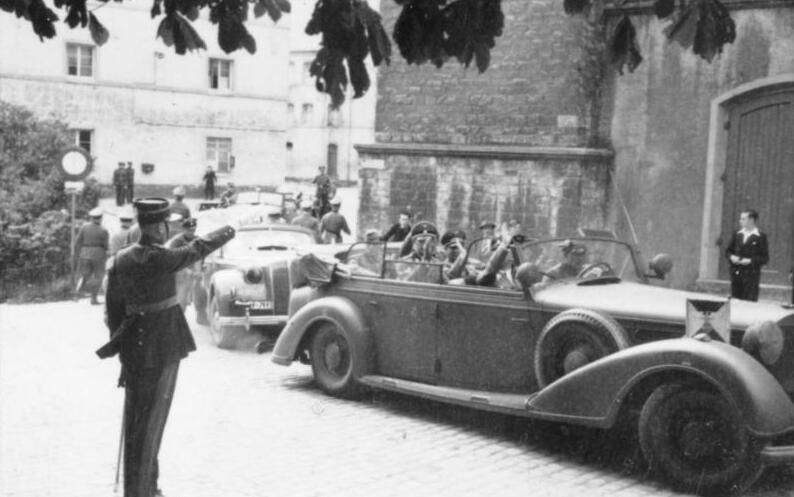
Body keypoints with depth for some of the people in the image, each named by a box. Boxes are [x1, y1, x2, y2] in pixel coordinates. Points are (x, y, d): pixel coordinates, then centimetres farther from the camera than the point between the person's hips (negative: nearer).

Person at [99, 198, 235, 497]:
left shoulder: (120, 260, 3)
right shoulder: (159, 259, -18)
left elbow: (114, 309, 8)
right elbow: (197, 250, -3)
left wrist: (122, 351, 17)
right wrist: (226, 234, 15)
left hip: (134, 348, 7)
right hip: (162, 348, -7)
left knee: (137, 422, 16)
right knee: (147, 424, 0)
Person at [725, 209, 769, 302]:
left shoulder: (761, 237, -4)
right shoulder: (737, 235, 12)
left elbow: (765, 258, -7)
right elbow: (728, 251, 18)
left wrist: (750, 261, -17)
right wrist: (731, 257, -3)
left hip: (751, 276, -5)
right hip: (735, 274, 5)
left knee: (749, 302, -7)